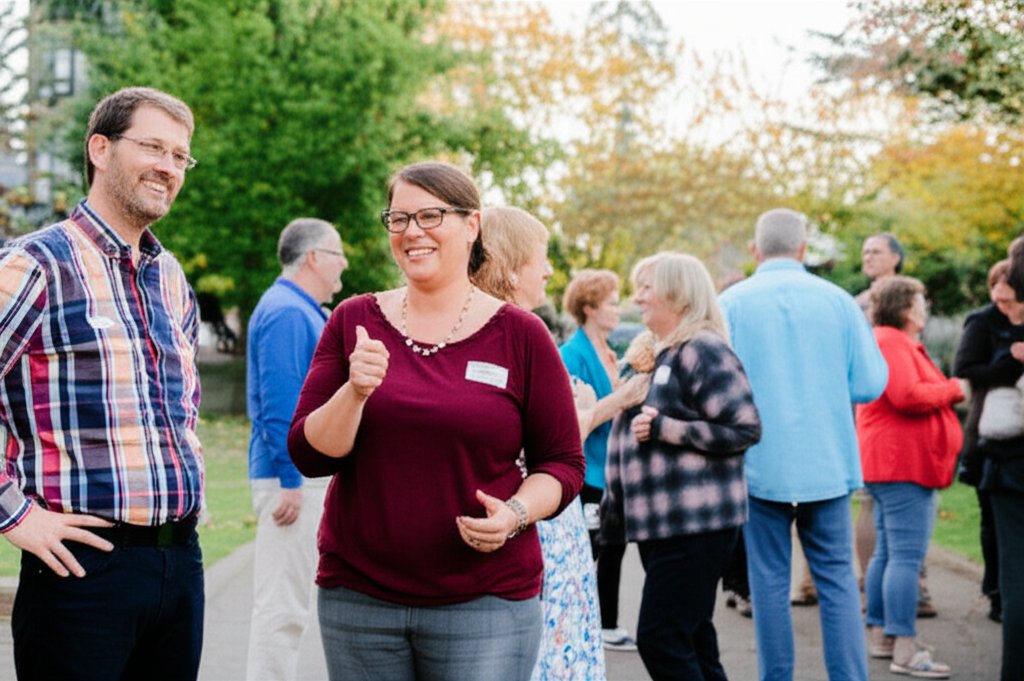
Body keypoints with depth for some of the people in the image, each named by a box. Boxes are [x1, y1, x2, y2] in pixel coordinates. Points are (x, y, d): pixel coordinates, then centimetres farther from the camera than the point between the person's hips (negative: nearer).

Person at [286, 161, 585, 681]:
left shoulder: (520, 335, 0)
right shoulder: (354, 322, 5)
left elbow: (563, 463, 3)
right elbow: (310, 456, 1)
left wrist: (516, 512, -15)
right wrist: (355, 391, -16)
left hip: (486, 601, -2)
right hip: (357, 594, 2)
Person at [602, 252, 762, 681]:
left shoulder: (702, 350, -12)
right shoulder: (659, 354, 17)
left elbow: (744, 430, -20)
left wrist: (664, 428, -20)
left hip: (695, 524, -10)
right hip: (659, 523, 10)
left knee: (660, 641, -13)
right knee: (691, 642, 12)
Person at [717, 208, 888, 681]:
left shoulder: (731, 303, -5)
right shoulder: (838, 301, -2)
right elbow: (869, 385, -1)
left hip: (760, 465, -1)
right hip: (827, 464, 1)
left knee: (770, 581, 7)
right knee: (837, 578, 7)